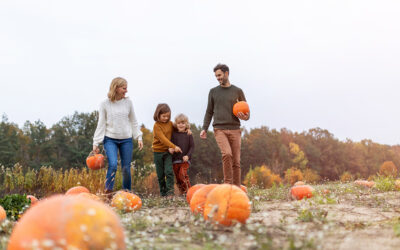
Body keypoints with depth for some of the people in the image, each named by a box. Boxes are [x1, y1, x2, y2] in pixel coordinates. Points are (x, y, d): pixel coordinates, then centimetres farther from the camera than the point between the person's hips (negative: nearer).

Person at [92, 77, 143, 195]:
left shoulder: (128, 102, 3)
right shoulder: (105, 104, -3)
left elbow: (133, 122, 11)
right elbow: (101, 124, 1)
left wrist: (139, 137, 4)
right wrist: (96, 143, -2)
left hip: (126, 140, 2)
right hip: (110, 139, -2)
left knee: (126, 168, 3)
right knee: (113, 164, -20)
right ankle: (107, 193, -10)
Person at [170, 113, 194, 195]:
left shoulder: (188, 135, 2)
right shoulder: (173, 134, 6)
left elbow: (192, 146, 1)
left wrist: (188, 155, -13)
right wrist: (170, 148, -19)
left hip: (185, 159, -3)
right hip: (175, 159, 3)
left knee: (183, 174, -20)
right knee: (177, 177, 6)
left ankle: (188, 190, -12)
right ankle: (182, 192, 16)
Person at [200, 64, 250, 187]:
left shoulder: (238, 91, 10)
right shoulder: (213, 91, 13)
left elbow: (247, 113, 14)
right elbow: (209, 112, 16)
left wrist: (245, 117, -10)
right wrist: (204, 128, 5)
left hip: (235, 130, 1)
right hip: (219, 129, -1)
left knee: (236, 161, 0)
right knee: (227, 154, -24)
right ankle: (227, 183, -13)